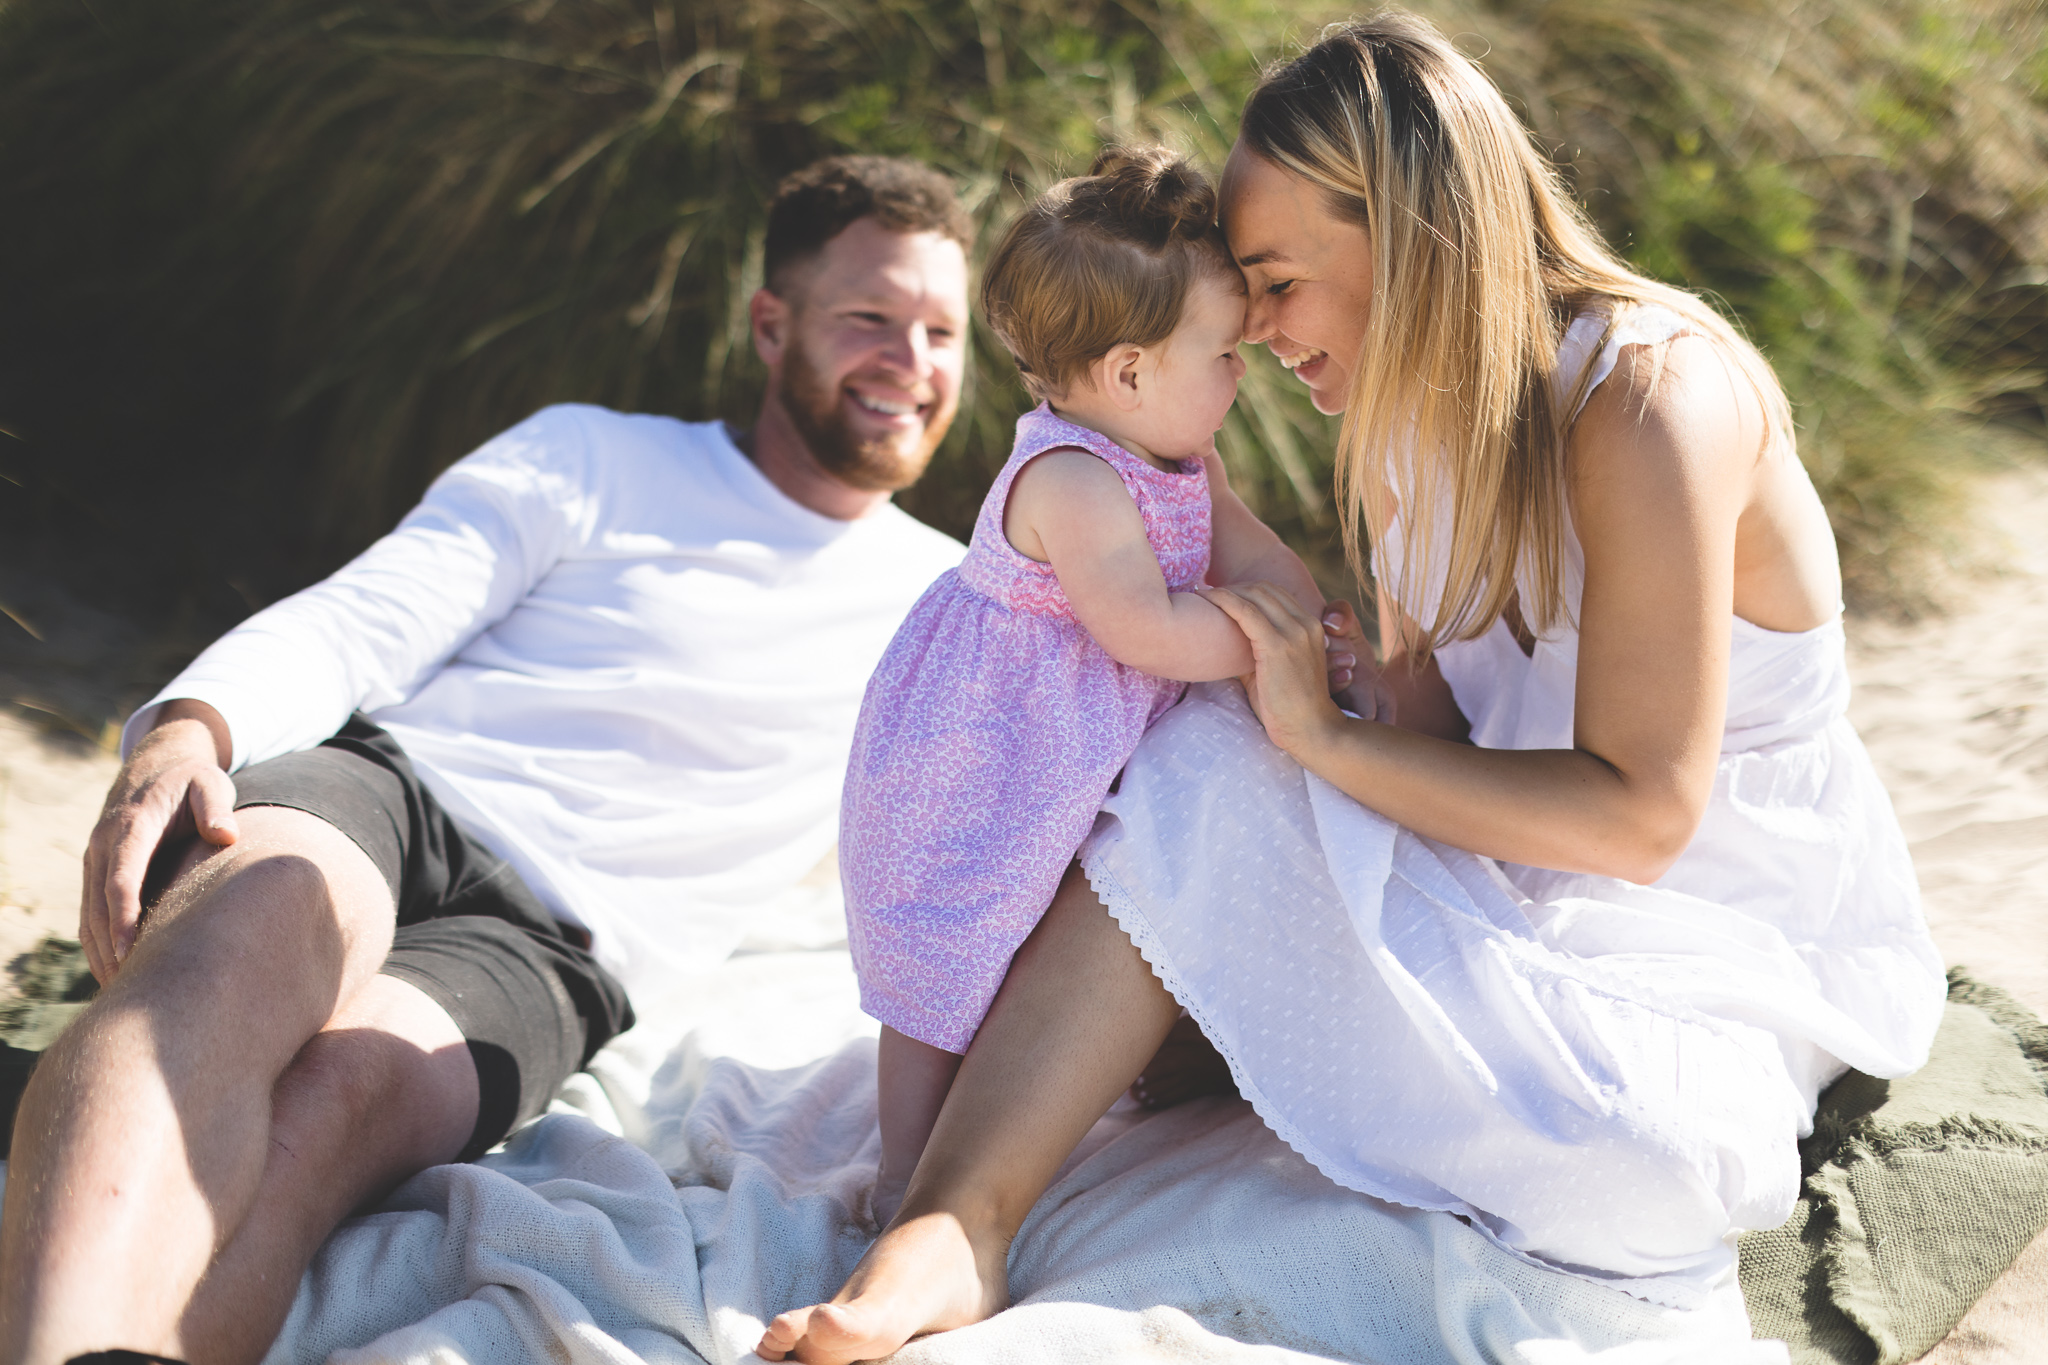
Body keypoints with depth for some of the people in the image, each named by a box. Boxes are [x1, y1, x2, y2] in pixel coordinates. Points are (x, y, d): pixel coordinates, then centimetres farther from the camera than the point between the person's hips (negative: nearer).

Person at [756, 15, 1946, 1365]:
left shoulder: (1649, 395, -26)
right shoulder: (1408, 406, 1)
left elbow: (1638, 814, -28)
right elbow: (1429, 725, 5)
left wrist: (1325, 739, -25)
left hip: (1744, 929, -6)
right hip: (1517, 870, 7)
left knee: (1620, 1159, -37)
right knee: (1206, 773, -18)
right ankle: (954, 1229, -27)